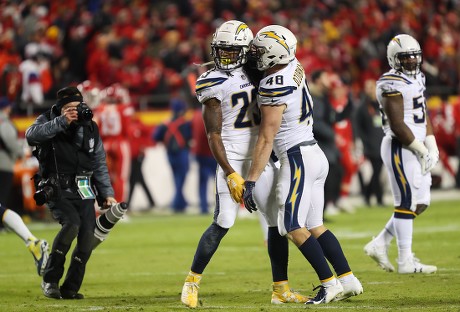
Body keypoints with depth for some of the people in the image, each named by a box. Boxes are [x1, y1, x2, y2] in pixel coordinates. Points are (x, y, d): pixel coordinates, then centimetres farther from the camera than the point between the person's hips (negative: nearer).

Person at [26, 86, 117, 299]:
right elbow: (31, 135, -26)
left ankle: (70, 288, 5)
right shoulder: (49, 121, -2)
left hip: (84, 192, 5)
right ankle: (50, 280, -13)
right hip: (57, 191, -5)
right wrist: (62, 122, -32)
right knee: (72, 223, -27)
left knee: (87, 236, -7)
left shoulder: (90, 128, 10)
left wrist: (107, 193, 8)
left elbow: (100, 165, 15)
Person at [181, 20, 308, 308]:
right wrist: (230, 175, -15)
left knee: (278, 221, 3)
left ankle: (281, 289, 10)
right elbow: (213, 135, -9)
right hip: (233, 159, -5)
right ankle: (192, 281, 3)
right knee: (223, 223, -11)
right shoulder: (213, 83, -7)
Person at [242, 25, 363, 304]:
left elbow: (266, 140, -19)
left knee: (293, 227, -5)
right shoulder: (295, 67, 5)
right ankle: (348, 280, 11)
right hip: (315, 155, 9)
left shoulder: (274, 88, -20)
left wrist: (251, 181, -17)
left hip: (298, 159, -9)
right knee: (314, 226, 12)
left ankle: (330, 283, -4)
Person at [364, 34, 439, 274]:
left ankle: (379, 245, 19)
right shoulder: (392, 84, -15)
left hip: (416, 148, 9)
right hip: (400, 148, -9)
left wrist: (431, 147, 6)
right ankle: (405, 261, 1)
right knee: (407, 203, -6)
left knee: (420, 202, 11)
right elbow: (397, 125, -19)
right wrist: (421, 150, -15)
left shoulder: (417, 79, 14)